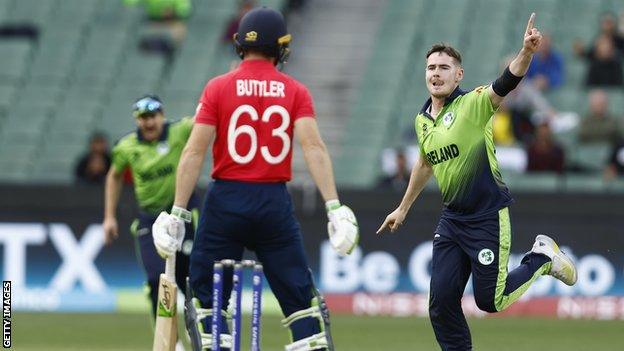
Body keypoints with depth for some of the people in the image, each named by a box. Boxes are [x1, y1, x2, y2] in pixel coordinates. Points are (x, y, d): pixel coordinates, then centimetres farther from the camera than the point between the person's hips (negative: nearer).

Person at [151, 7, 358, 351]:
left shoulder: (218, 88, -1)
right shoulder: (295, 91, 2)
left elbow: (194, 152, -6)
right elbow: (314, 147, -10)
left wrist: (178, 213, -4)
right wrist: (334, 207, -14)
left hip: (226, 198, -1)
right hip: (275, 203, 1)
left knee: (205, 296, 5)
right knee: (299, 294, 8)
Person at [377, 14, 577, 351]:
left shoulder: (473, 104, -13)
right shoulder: (422, 120, 7)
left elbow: (506, 84, -32)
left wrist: (526, 52, -51)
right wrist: (403, 208, 33)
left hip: (488, 218, -6)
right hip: (452, 219, 6)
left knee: (490, 300, 0)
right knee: (441, 301, 1)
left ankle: (542, 257, 24)